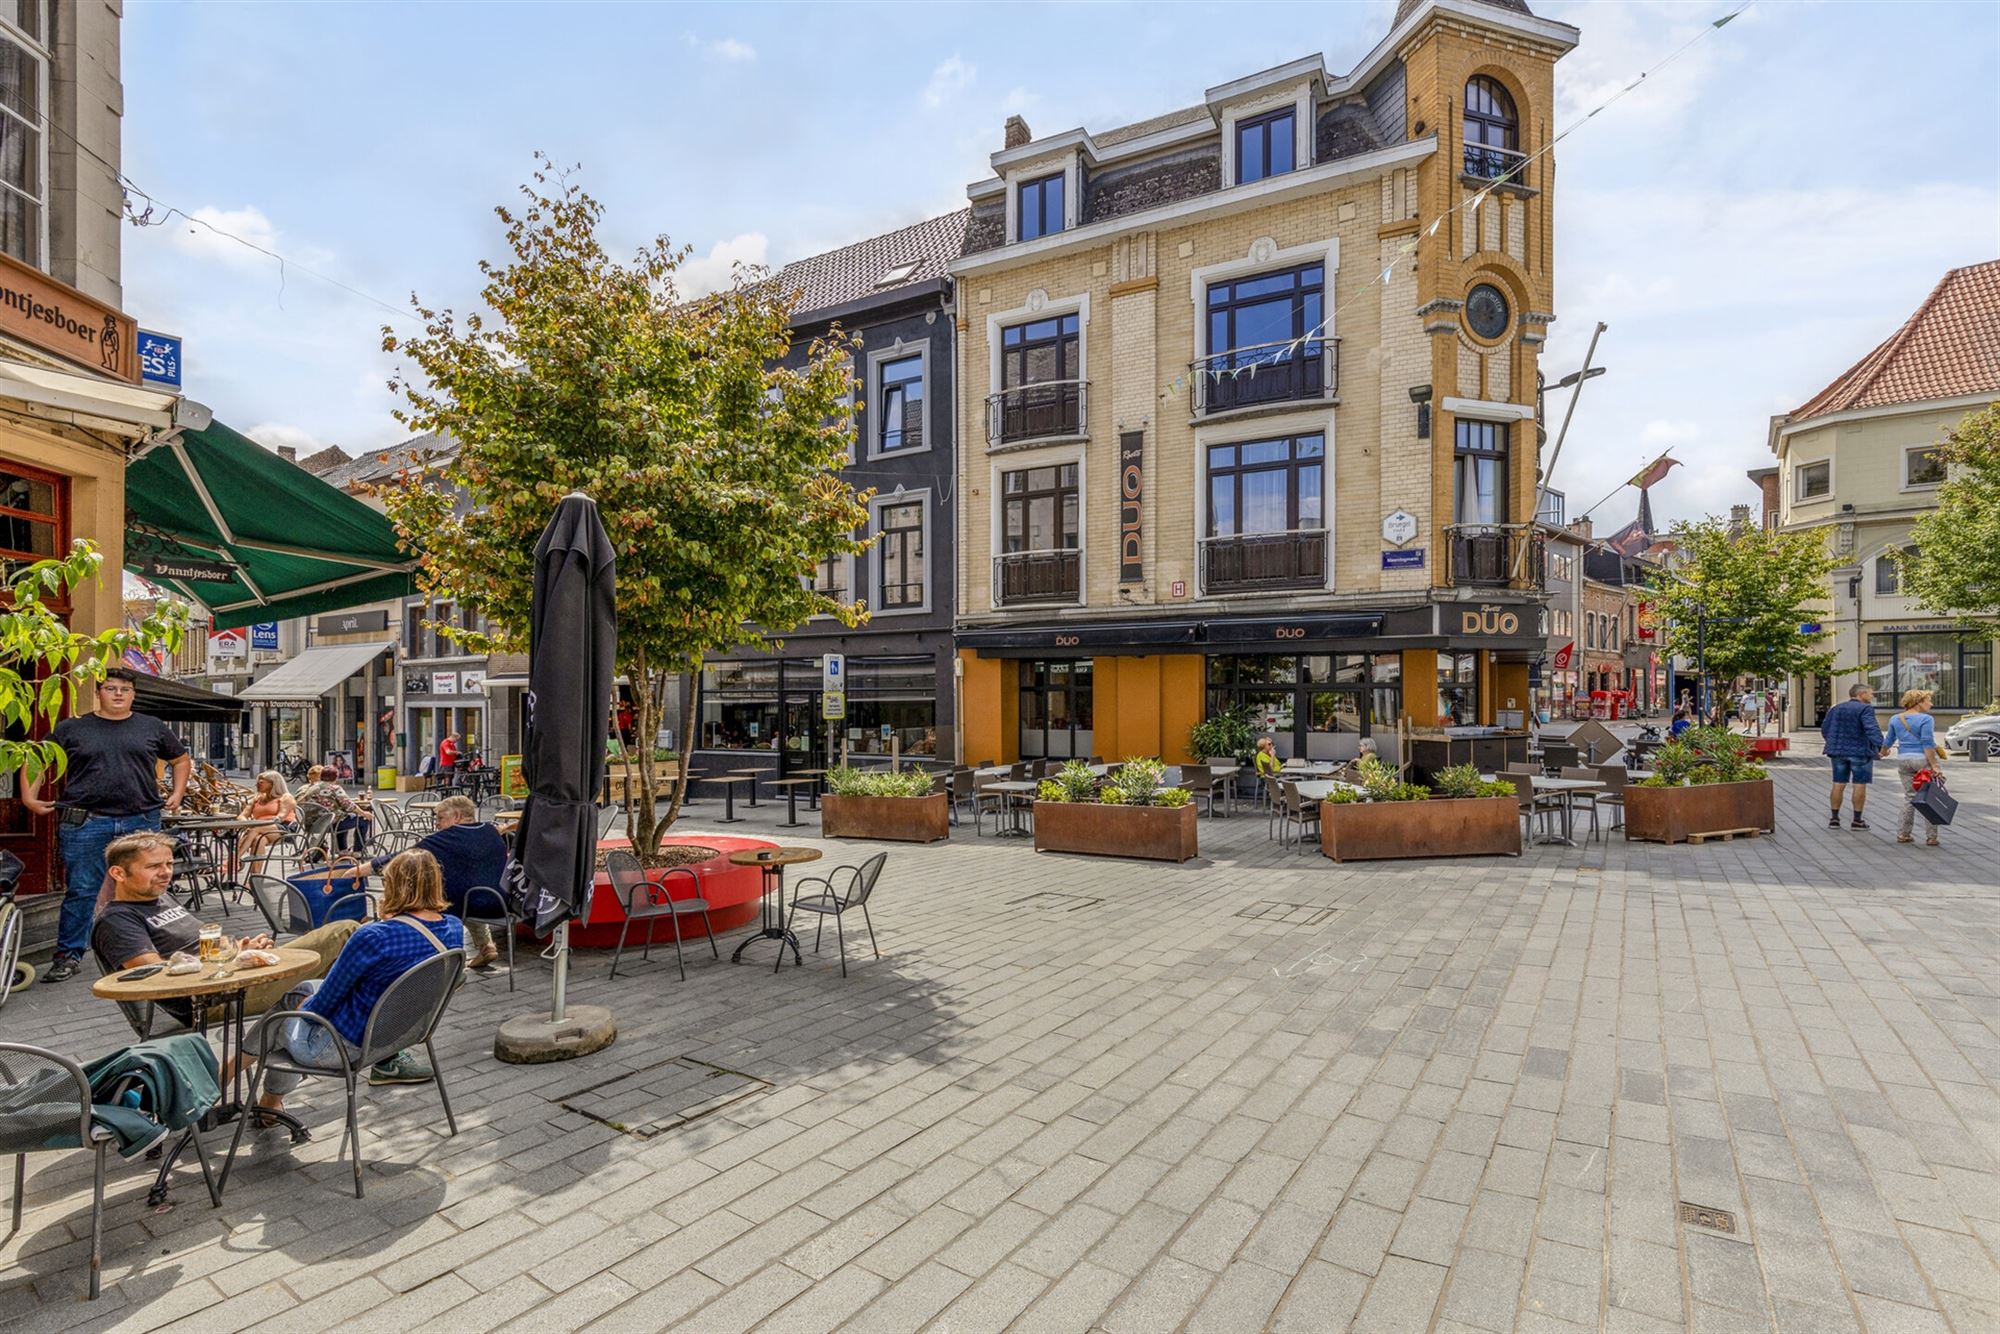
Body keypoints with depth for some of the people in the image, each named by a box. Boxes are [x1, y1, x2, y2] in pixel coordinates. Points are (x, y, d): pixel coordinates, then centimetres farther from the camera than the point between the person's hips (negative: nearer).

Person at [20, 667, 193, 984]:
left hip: (142, 821, 1)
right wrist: (30, 796, 0)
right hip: (86, 823, -1)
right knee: (81, 891, 1)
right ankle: (67, 956, 12)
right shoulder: (72, 728, 7)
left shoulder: (153, 728, 11)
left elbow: (181, 759, 21)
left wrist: (177, 794, 11)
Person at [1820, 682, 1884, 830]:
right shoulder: (1865, 709, -10)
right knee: (1860, 785, 2)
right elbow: (1871, 728, -24)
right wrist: (1880, 745, -30)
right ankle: (1857, 820, 5)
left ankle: (1834, 818, 11)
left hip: (1838, 751, 5)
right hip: (1860, 752, -5)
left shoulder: (1835, 709, 9)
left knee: (1838, 784, 9)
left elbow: (1824, 729, 13)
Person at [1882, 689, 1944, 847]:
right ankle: (1931, 837, 2)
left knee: (1909, 797, 12)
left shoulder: (1895, 719, 8)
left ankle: (1902, 834, 11)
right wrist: (1934, 765, -17)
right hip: (1923, 759, -5)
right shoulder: (1925, 719, -10)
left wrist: (1883, 751, 37)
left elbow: (1889, 740, 19)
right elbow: (1927, 743, -17)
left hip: (1903, 760, 5)